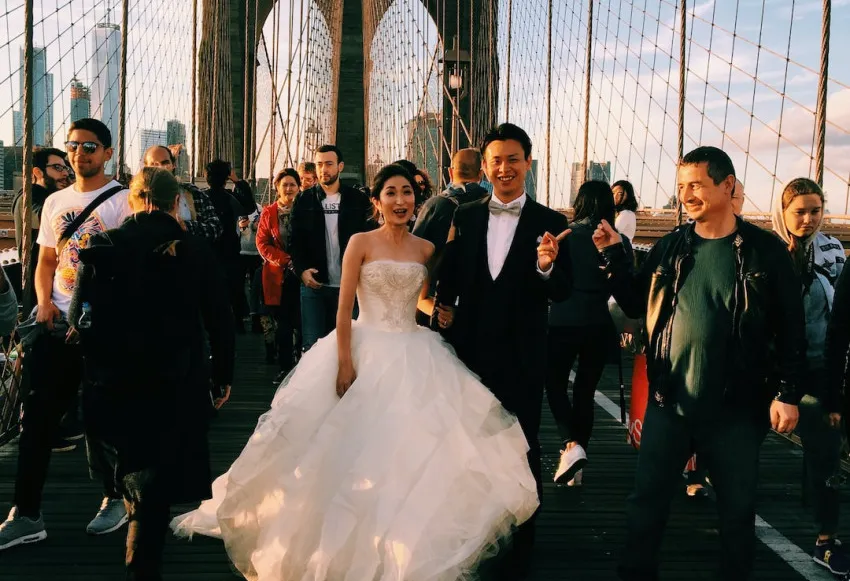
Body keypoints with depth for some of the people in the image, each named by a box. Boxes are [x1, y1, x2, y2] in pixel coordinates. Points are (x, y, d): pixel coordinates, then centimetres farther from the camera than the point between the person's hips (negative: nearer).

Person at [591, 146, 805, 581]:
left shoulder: (764, 251, -6)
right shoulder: (669, 247, 3)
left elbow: (790, 328, -4)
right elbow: (636, 305, 11)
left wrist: (788, 393, -8)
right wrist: (614, 256, 0)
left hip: (735, 410, -2)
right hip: (668, 403, 3)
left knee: (738, 509, 13)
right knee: (647, 502, 9)